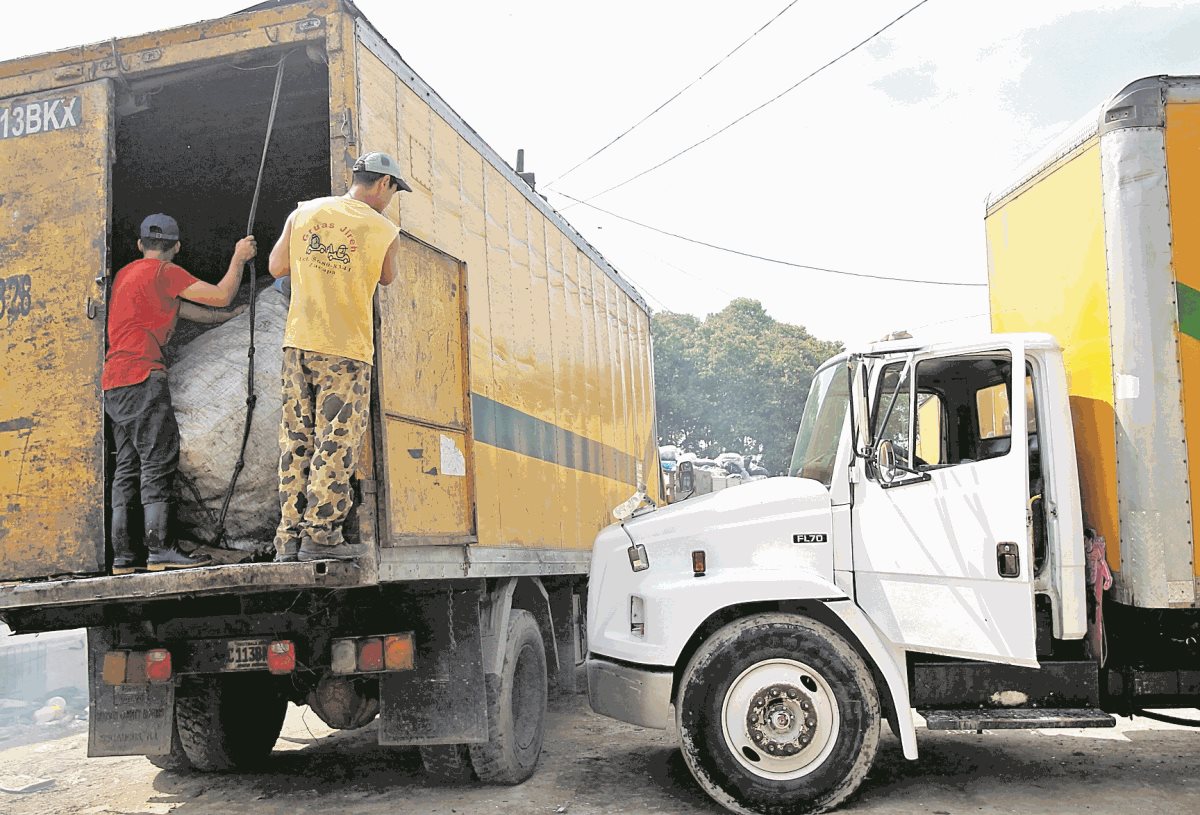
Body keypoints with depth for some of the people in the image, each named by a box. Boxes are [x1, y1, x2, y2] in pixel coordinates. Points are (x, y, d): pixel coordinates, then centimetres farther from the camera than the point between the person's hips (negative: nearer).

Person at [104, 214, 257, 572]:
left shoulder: (125, 273, 22)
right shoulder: (165, 272, -4)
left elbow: (184, 309, 26)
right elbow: (221, 296, -7)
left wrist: (230, 316, 30)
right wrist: (239, 258, 7)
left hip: (114, 382, 9)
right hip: (142, 376, -9)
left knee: (127, 466, 7)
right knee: (158, 461, -10)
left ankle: (122, 555, 6)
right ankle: (159, 548, -15)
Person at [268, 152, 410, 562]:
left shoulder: (303, 213, 8)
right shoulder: (384, 231, -2)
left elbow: (277, 267, 13)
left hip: (298, 342, 5)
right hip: (346, 348, -4)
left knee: (296, 440, 9)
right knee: (336, 442, 1)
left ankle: (289, 537, 11)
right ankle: (320, 533, 0)